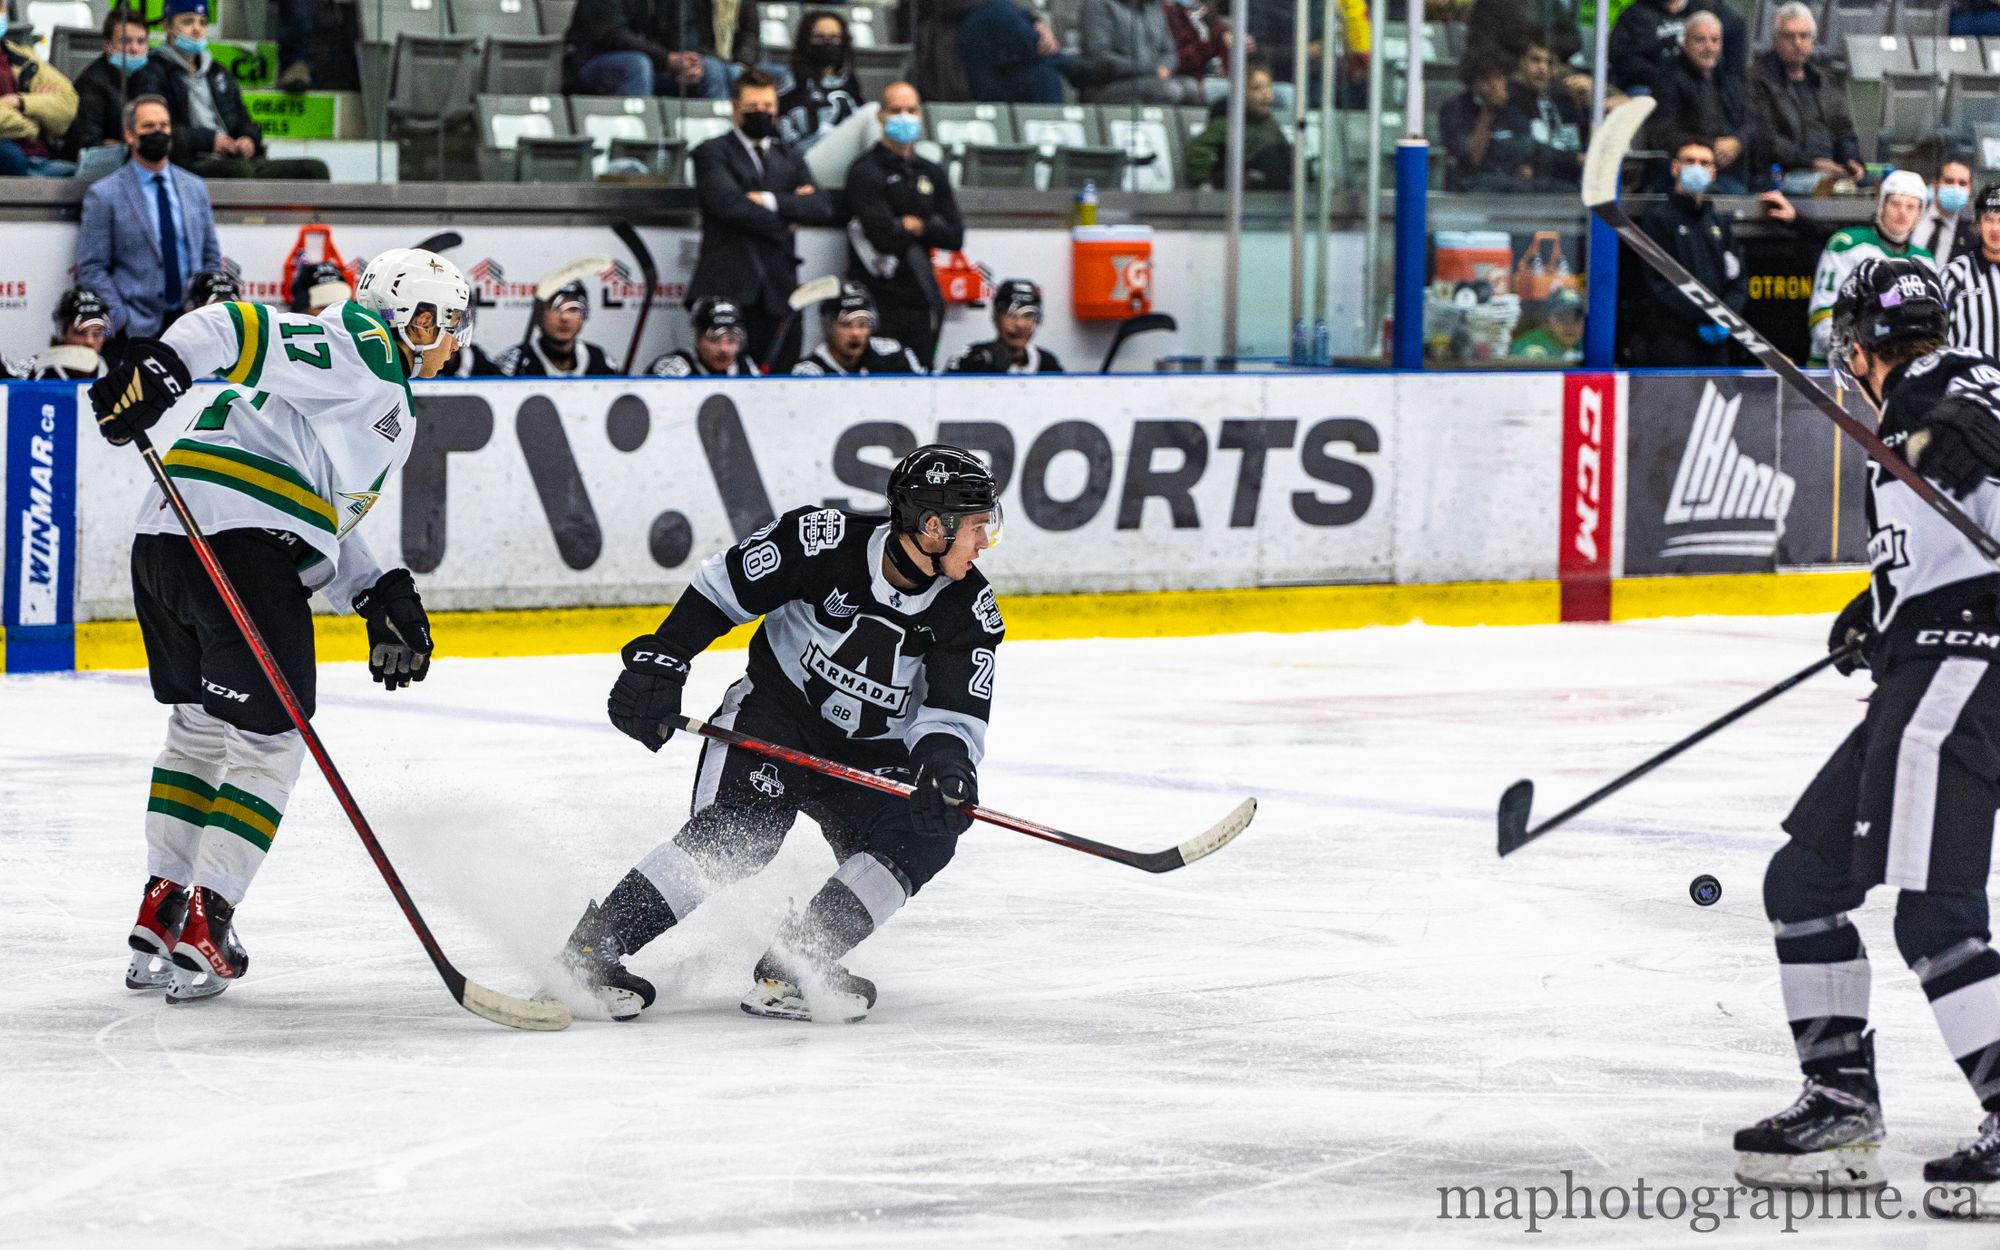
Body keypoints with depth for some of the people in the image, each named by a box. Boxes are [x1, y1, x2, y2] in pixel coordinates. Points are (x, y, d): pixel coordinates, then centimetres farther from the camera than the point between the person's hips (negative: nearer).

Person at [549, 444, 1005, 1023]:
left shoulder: (971, 613, -12)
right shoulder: (823, 541, -21)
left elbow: (957, 714, -16)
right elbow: (722, 588, -9)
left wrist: (943, 760, -39)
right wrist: (659, 663, -14)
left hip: (871, 755, 4)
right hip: (775, 709, -4)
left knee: (925, 835, -21)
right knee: (736, 832, -26)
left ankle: (790, 969, -21)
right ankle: (592, 948, -20)